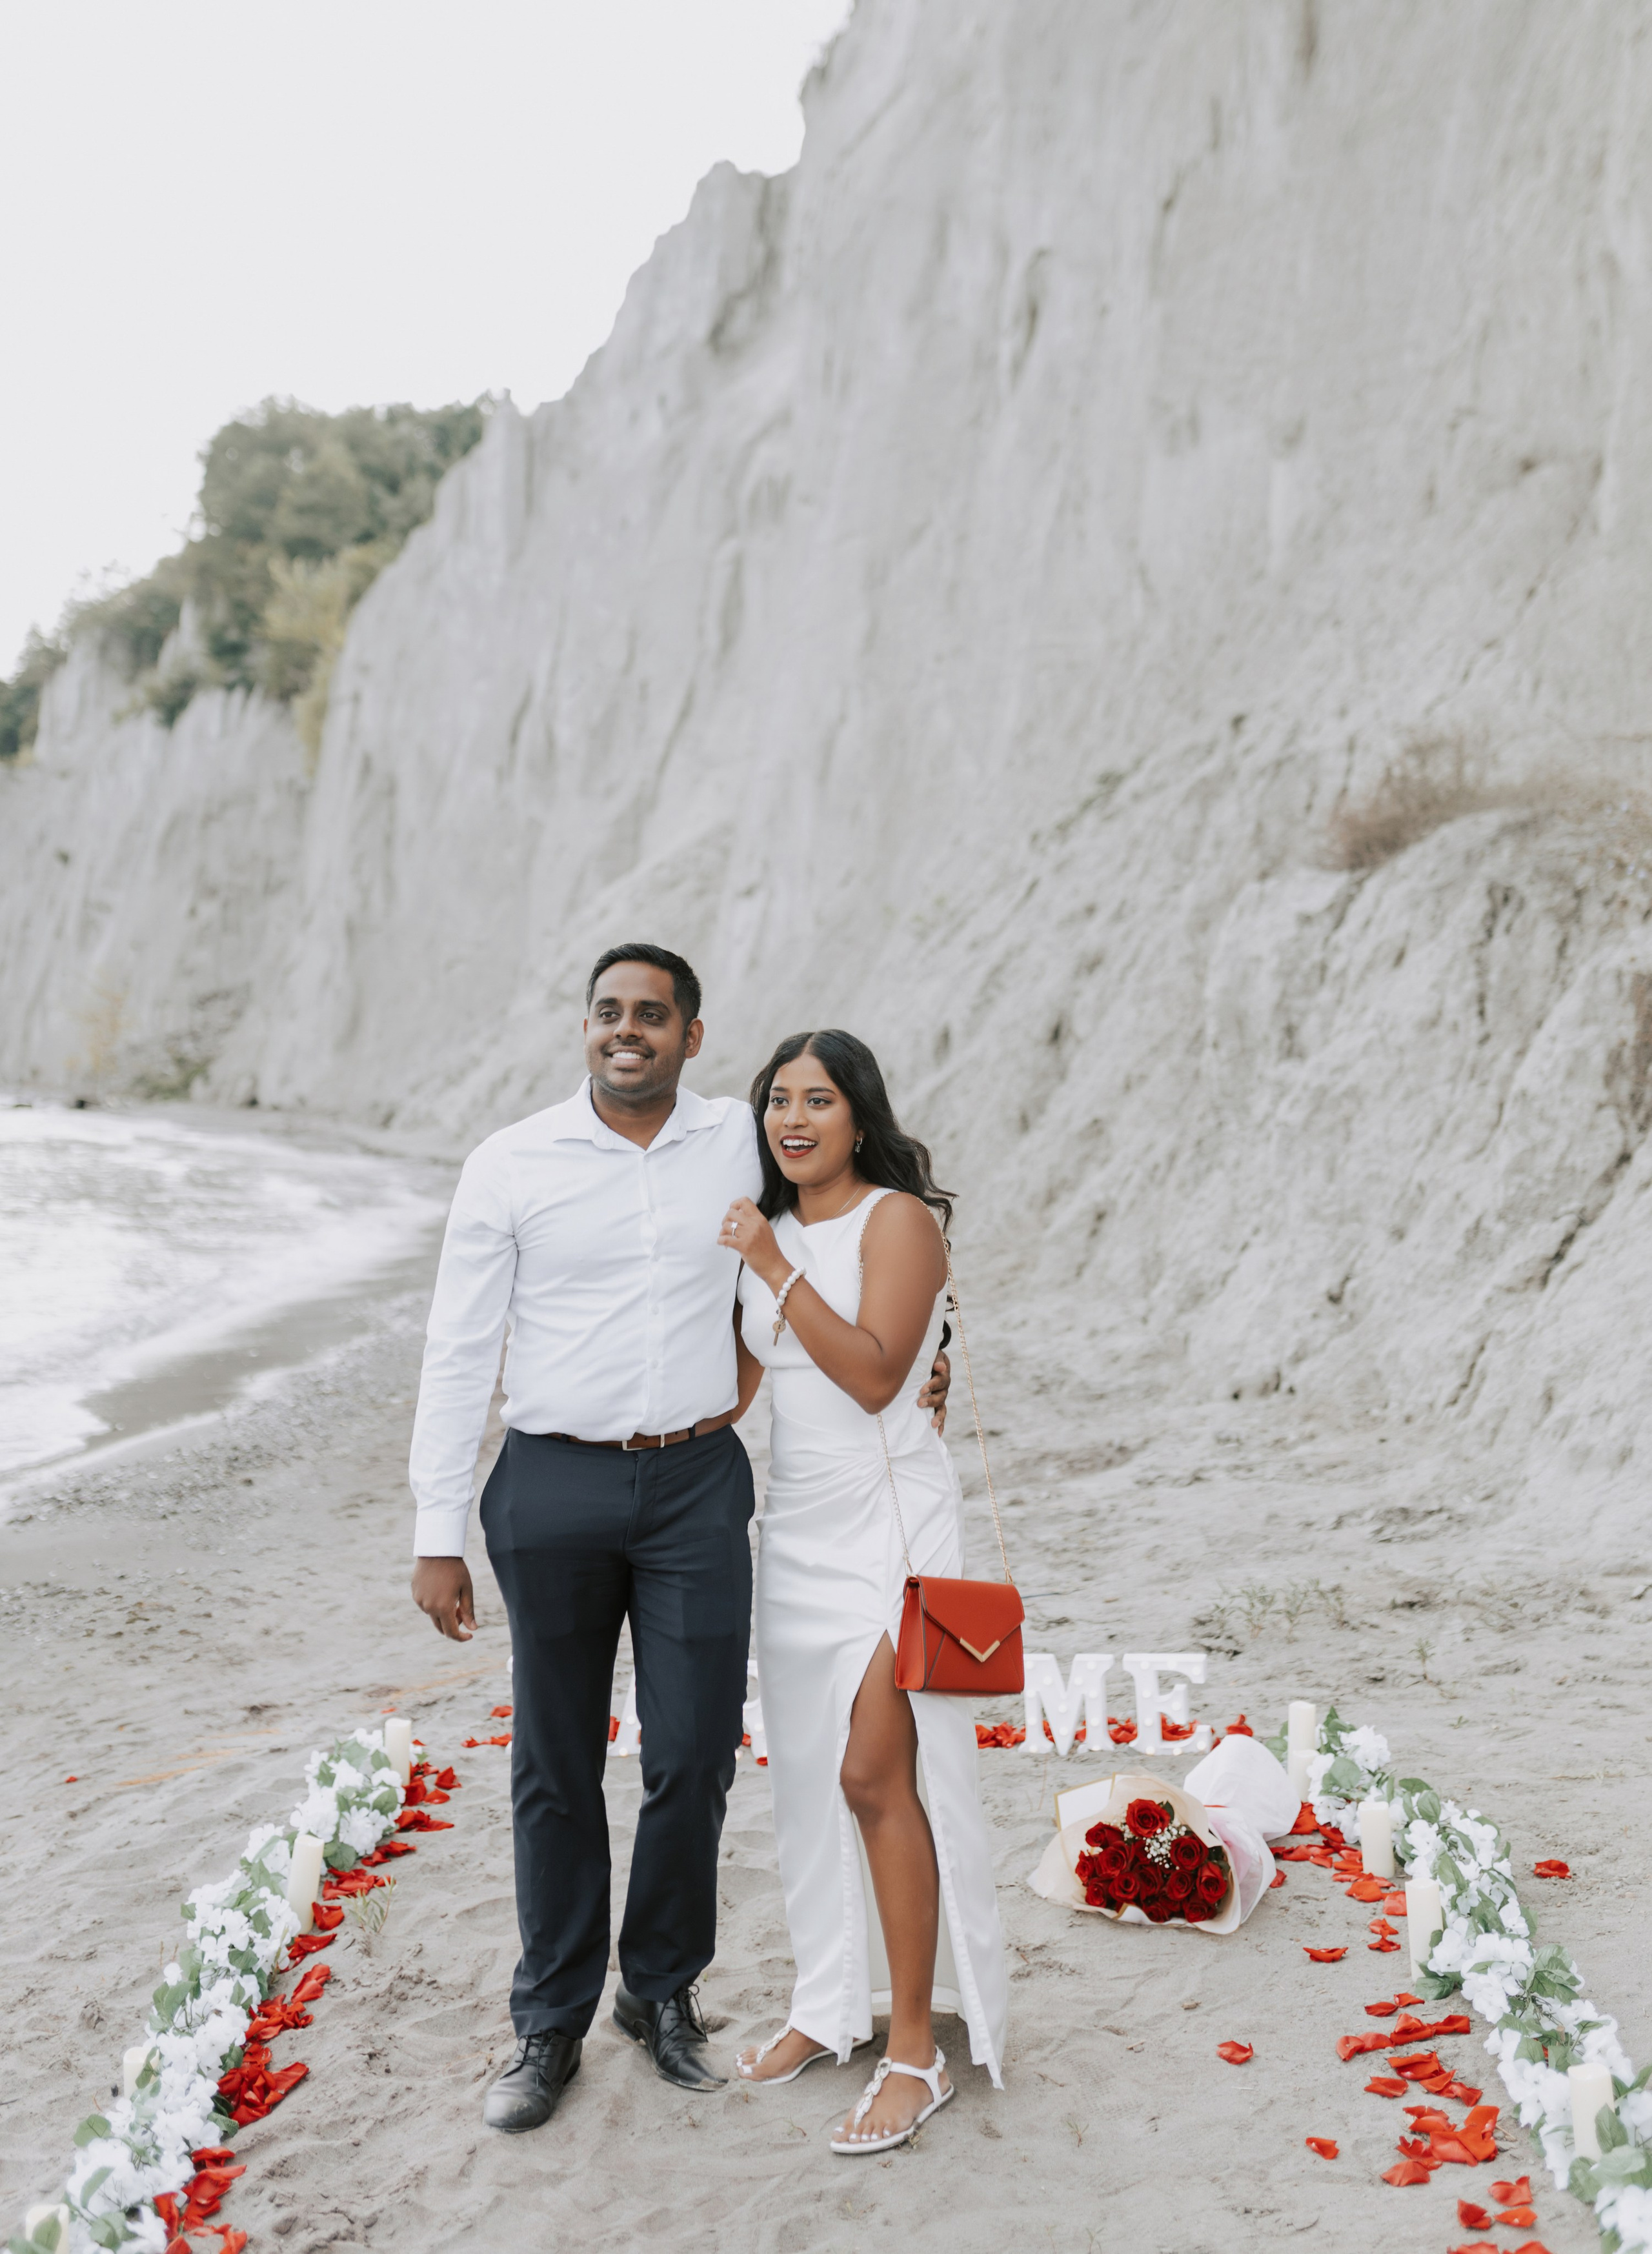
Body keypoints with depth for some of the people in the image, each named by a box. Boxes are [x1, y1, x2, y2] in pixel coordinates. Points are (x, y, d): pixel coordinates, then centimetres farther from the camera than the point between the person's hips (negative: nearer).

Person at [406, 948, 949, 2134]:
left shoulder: (747, 1140, 2)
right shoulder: (510, 1165, -3)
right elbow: (459, 1355, -1)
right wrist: (438, 1536, -4)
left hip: (698, 1484, 1)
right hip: (555, 1489, -1)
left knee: (695, 1758, 4)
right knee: (557, 1769, 9)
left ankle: (665, 1992, 28)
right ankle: (552, 2025, 27)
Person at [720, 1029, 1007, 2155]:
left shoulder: (899, 1219, -9)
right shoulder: (769, 1230, 11)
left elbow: (876, 1375, -19)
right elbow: (732, 1385, 19)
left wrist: (776, 1269, -20)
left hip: (891, 1521, -7)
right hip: (798, 1522, 7)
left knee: (875, 1774, -9)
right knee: (812, 1775, 11)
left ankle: (918, 2052, 1)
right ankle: (835, 2004, 27)